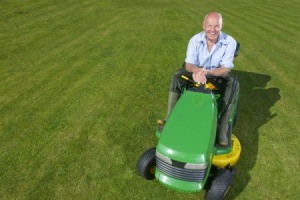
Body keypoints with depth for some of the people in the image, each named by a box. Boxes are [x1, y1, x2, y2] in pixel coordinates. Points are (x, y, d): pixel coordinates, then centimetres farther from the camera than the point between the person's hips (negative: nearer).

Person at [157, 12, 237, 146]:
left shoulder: (230, 42, -20)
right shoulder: (195, 40, -16)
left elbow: (225, 69, -25)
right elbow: (189, 64, -21)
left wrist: (208, 72, -45)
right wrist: (196, 70, -46)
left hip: (218, 75, -1)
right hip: (197, 72, 2)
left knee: (232, 84, -32)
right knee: (177, 77, -23)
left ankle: (222, 130, -31)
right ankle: (170, 117, -23)